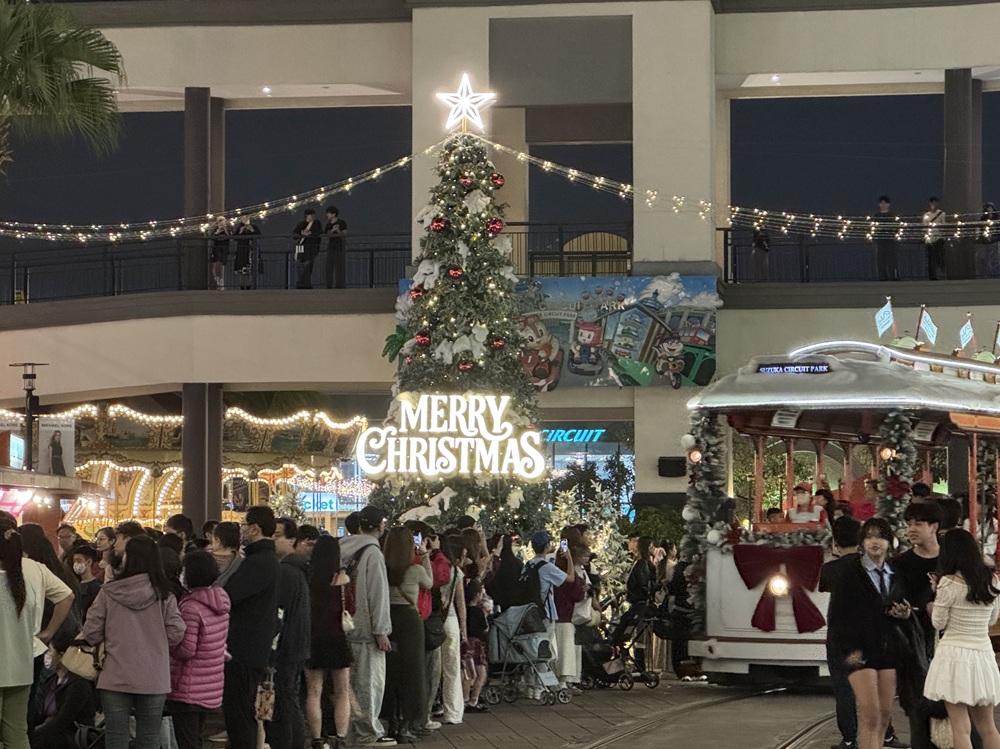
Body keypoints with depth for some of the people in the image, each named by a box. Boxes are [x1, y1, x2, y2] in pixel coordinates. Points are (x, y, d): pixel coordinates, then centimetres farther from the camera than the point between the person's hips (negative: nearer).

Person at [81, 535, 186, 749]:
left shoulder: (108, 593, -8)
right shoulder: (164, 596, -5)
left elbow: (91, 633, -5)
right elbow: (176, 633, -5)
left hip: (116, 677, -1)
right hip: (154, 679, 1)